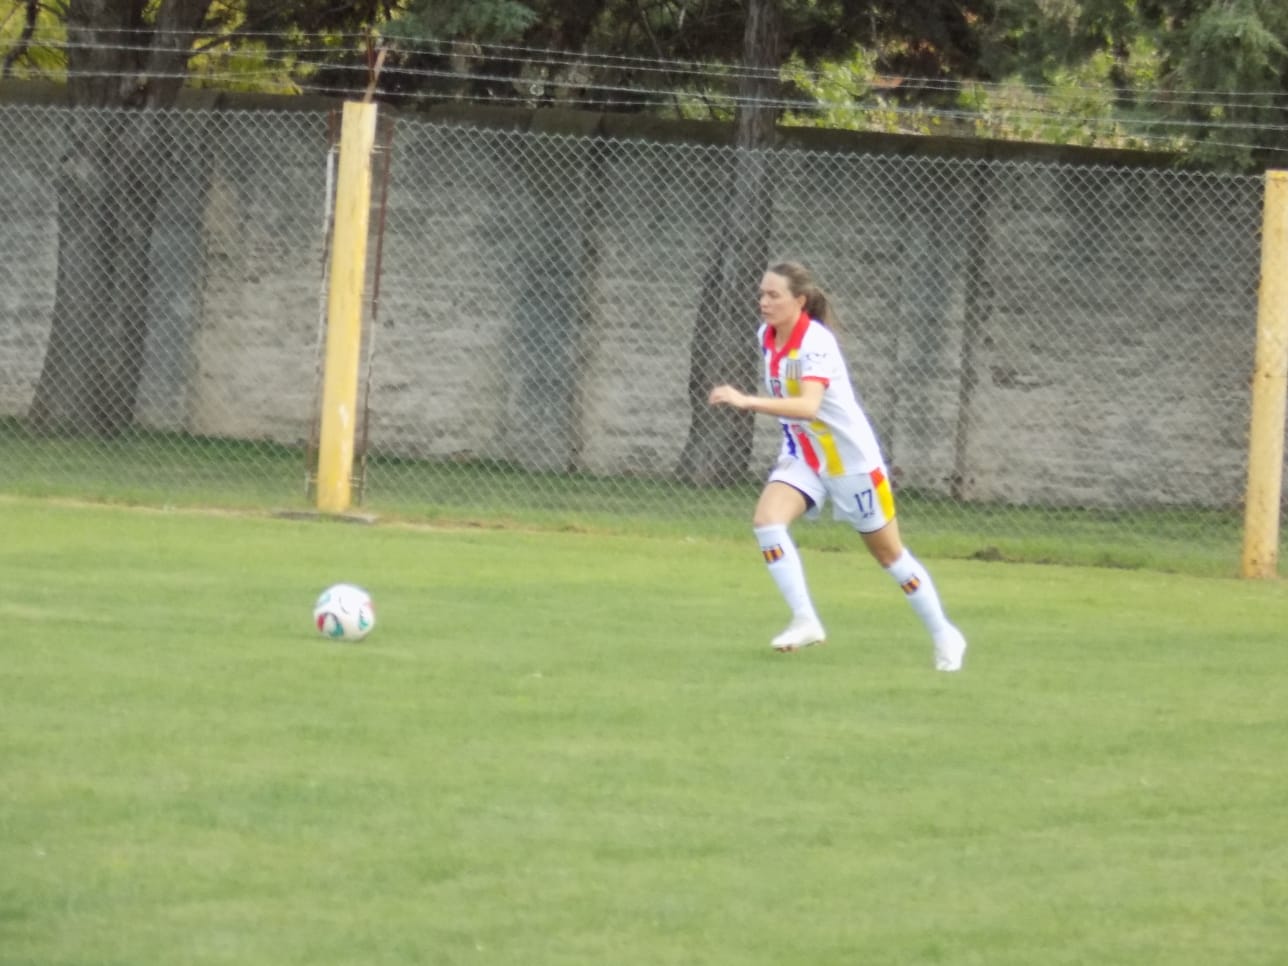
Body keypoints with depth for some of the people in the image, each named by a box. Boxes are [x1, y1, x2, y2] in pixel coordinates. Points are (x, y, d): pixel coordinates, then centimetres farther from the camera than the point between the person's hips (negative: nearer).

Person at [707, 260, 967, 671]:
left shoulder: (815, 343, -27)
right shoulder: (767, 336, -3)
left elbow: (809, 406, -43)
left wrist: (747, 402, -51)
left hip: (851, 457, -6)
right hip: (802, 456, 6)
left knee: (888, 552, 7)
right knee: (766, 519, -22)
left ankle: (944, 637, 24)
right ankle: (805, 621, -21)